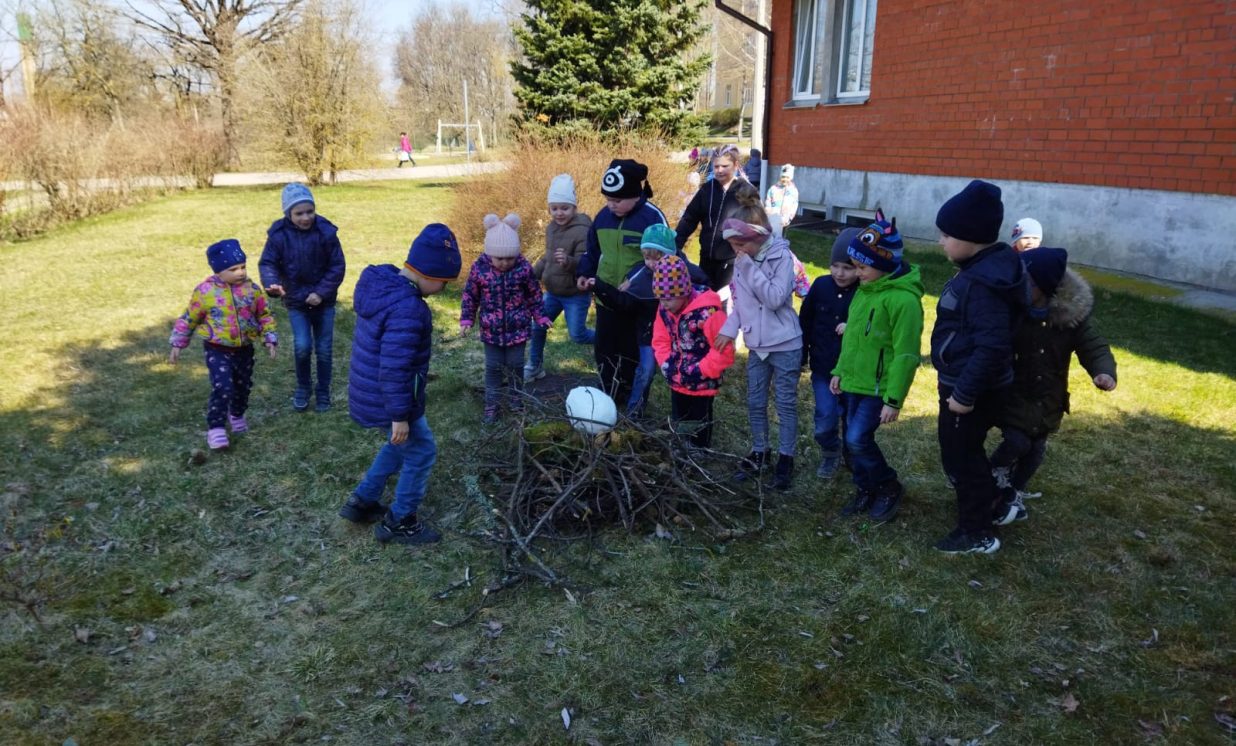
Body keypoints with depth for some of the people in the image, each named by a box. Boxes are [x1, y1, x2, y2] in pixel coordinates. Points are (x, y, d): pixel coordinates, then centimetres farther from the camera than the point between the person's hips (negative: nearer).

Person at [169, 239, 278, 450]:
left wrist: (269, 339, -2)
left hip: (244, 349, 4)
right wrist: (177, 345, 4)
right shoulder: (205, 291, -11)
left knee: (243, 386, 17)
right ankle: (216, 428, -4)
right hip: (217, 350, -3)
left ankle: (236, 415, 45)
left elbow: (265, 315, 7)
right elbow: (189, 319, 1)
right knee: (222, 388, -16)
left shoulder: (252, 289, -5)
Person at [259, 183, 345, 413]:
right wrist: (273, 284, -31)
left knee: (324, 349, 5)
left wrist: (321, 293, -15)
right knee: (302, 347, -11)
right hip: (296, 301, 0)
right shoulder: (279, 234, -11)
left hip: (323, 300, 0)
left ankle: (323, 392, 24)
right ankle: (303, 388, 14)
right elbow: (267, 263, -10)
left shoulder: (326, 231, -13)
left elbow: (337, 266, -8)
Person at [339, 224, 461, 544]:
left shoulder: (381, 282, 1)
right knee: (421, 452, 9)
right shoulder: (407, 308, -30)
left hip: (369, 392, 9)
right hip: (387, 401, -9)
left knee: (400, 445, 28)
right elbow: (394, 367, -30)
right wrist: (400, 416, -22)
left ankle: (361, 501, 37)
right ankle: (398, 522, 22)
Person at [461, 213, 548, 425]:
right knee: (493, 367, 7)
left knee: (515, 365, 11)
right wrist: (466, 320, -3)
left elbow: (534, 295, 1)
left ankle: (515, 399, 32)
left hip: (518, 328, 0)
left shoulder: (524, 267, -13)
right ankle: (491, 405, 19)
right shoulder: (479, 268, -13)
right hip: (491, 329, 0)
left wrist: (540, 317, 0)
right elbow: (470, 296, -1)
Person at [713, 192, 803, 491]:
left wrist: (750, 268, -25)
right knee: (755, 403, 14)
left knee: (786, 403, 6)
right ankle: (759, 452, 32)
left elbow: (775, 298, -26)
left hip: (785, 345, -6)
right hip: (757, 346, 6)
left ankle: (785, 458, 19)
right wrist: (729, 329, -2)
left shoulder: (782, 257, -16)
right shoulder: (743, 261, 2)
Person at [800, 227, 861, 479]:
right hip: (823, 367, 2)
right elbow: (805, 321, 5)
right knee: (825, 421, -1)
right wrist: (802, 356, 9)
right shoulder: (821, 285, -6)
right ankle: (830, 454, 28)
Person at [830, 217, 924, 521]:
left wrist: (894, 399, -20)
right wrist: (840, 371, 18)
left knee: (857, 440, -11)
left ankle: (890, 488, 11)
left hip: (878, 388, -8)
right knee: (855, 439, 13)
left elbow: (905, 355, -21)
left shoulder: (903, 299, -22)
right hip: (854, 382, 8)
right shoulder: (865, 289, 5)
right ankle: (866, 491, 31)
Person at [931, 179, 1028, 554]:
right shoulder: (981, 269, 5)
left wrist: (966, 393, -25)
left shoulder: (984, 282, -27)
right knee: (964, 450, 25)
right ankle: (985, 504, 46)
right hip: (966, 384, 10)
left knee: (960, 455, 4)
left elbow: (992, 345, -30)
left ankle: (978, 533, 19)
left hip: (972, 391, -10)